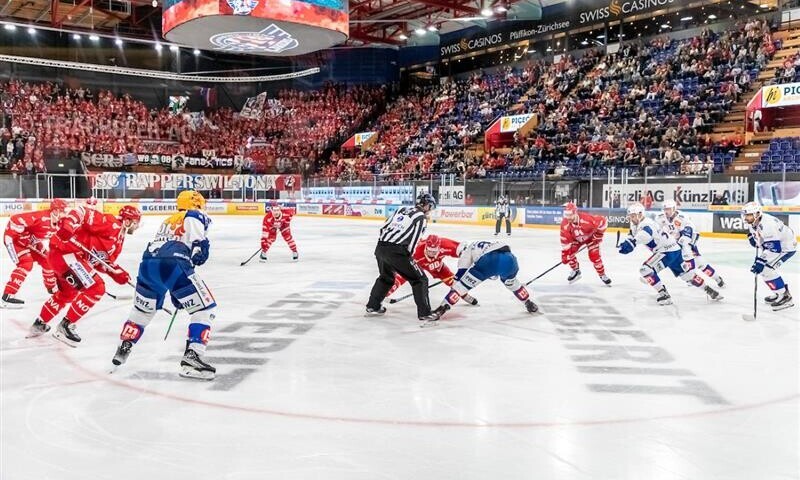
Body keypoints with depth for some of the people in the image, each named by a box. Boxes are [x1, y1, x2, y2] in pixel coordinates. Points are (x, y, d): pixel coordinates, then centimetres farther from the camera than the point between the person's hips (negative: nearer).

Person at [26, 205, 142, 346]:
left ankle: (39, 324, 46)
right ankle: (65, 326, -5)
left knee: (67, 293, 30)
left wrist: (119, 274, 2)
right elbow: (83, 212, -21)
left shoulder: (119, 240, 16)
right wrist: (68, 224, -37)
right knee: (95, 289, -13)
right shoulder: (111, 223, -13)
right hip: (65, 251, -11)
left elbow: (102, 262, 16)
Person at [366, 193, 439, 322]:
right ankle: (424, 313, 0)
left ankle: (372, 306, 37)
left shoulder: (402, 209, 20)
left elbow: (384, 227, 19)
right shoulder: (421, 217, 2)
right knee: (420, 279, 4)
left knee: (386, 277, 32)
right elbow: (413, 241, -3)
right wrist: (408, 256, 10)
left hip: (380, 247, 8)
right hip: (396, 251, -7)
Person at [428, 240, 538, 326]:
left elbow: (461, 273, 18)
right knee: (511, 282, 38)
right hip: (508, 257, 6)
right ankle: (529, 304, 43)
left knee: (463, 283, 3)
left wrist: (454, 287, 24)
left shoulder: (466, 250, 25)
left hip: (490, 260, -6)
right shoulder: (484, 245, 43)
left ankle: (442, 308, -6)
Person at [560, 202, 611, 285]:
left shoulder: (587, 219, -40)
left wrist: (599, 235, -18)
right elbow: (565, 241, -21)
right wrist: (565, 255, -24)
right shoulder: (565, 224, -28)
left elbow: (603, 221, -26)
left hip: (590, 237, -4)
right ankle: (576, 271, 10)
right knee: (569, 252, -13)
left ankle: (602, 275, 7)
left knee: (594, 256, -14)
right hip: (576, 239, 4)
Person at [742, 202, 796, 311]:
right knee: (762, 268, 14)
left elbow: (774, 248, -38)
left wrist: (761, 261, -41)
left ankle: (785, 297, -13)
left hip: (787, 246, -10)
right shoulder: (753, 221, -6)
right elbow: (751, 230, 21)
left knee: (767, 269, -20)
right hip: (771, 244, 10)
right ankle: (780, 293, 26)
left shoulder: (767, 225, -35)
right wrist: (751, 237, 1)